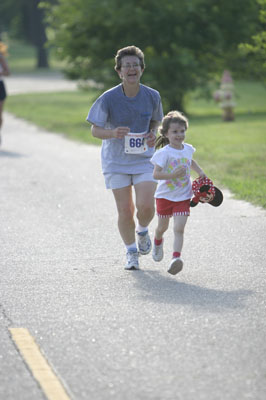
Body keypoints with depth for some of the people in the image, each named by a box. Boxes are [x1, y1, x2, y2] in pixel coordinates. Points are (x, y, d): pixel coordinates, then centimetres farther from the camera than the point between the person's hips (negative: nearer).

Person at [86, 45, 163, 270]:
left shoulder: (152, 96, -5)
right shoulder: (108, 98, -13)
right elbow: (95, 129, -8)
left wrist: (153, 134, -9)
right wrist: (113, 133, -28)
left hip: (145, 159, 1)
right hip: (116, 161, -1)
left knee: (146, 206, -15)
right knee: (125, 211, -1)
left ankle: (142, 230, 21)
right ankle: (131, 252, 23)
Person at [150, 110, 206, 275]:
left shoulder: (188, 149, 0)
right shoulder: (164, 153, -17)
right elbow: (156, 174, -23)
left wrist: (200, 172, 13)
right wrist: (173, 175, -34)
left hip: (183, 197, 2)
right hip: (165, 195, -2)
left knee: (179, 229, -13)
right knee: (163, 227, 17)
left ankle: (176, 257, -20)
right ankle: (158, 243, 49)